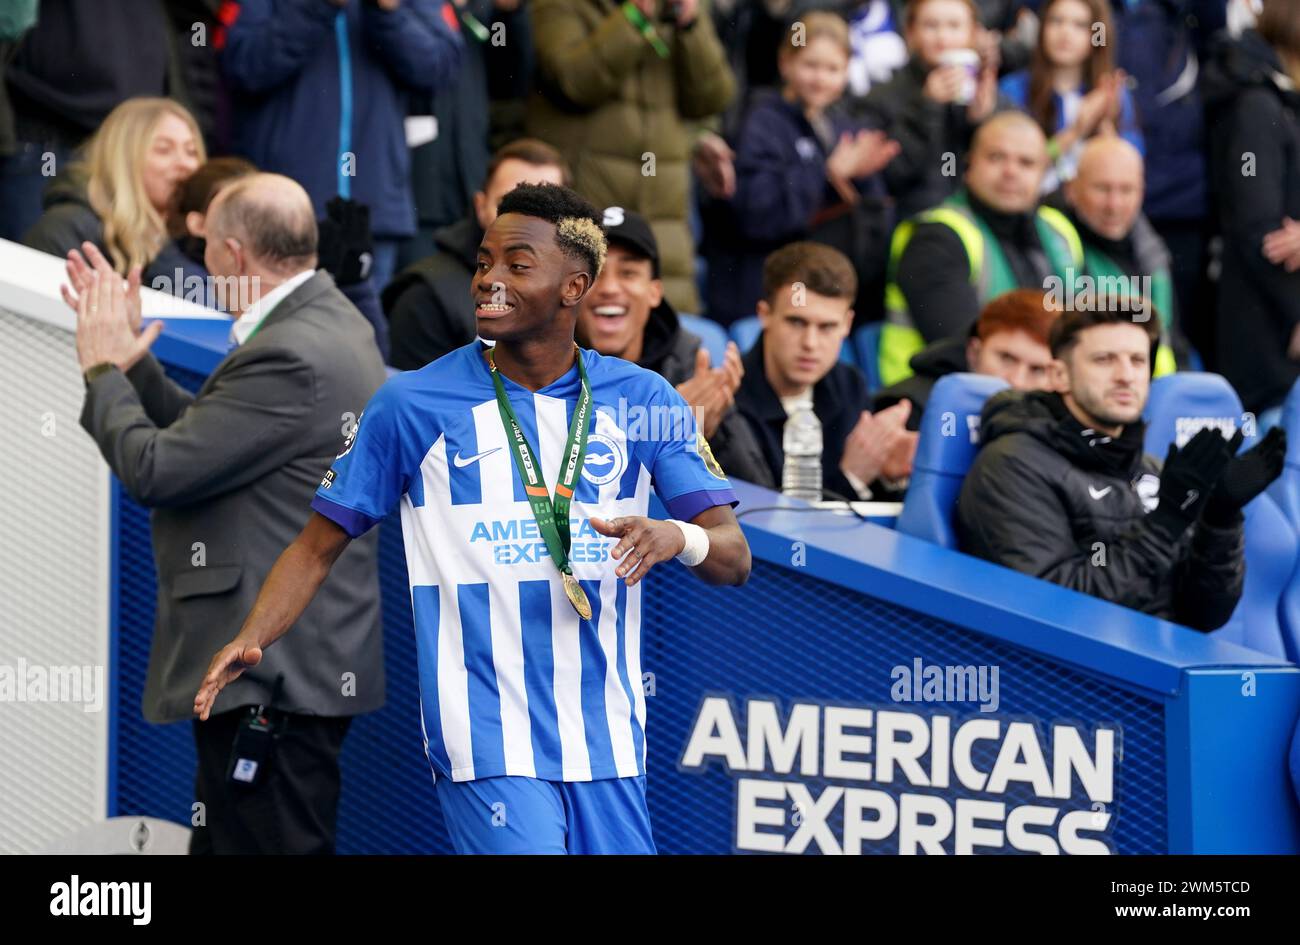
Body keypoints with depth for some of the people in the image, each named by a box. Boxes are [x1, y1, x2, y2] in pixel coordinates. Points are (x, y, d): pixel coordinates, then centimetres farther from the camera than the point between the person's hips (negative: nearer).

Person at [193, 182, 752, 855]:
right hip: (488, 743, -3)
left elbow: (733, 559, 2)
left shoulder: (640, 398, 6)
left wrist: (676, 537, -21)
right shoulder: (413, 403, 1)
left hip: (608, 742, 3)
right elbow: (319, 546, 6)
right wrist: (251, 639, -12)